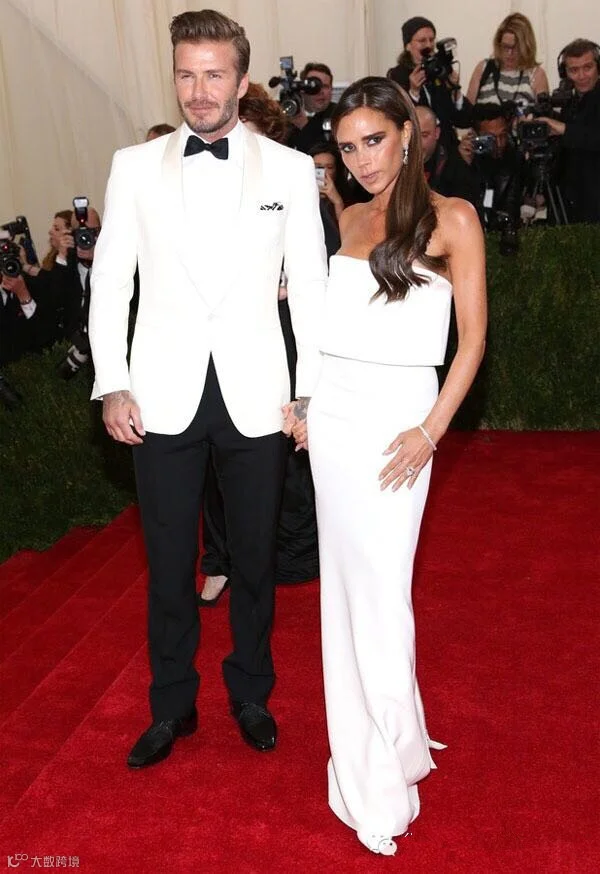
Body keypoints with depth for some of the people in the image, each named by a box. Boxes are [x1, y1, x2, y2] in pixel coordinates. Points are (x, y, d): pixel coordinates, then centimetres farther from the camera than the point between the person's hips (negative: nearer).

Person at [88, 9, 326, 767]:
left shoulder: (290, 168, 2)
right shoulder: (135, 165, 4)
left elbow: (310, 286, 2)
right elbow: (110, 280, 5)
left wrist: (312, 392, -2)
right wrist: (111, 385, -3)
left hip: (254, 395, 0)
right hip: (164, 398, 1)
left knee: (254, 557, 12)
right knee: (169, 563, 10)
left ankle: (251, 696, 34)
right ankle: (171, 706, 30)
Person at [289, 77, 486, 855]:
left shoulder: (451, 220, -3)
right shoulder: (350, 219, 13)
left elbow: (473, 338, -6)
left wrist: (431, 430, -14)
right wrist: (305, 402, 10)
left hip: (392, 418, -5)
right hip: (331, 412, 6)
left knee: (379, 587, -3)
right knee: (344, 578, 10)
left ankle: (384, 778, 14)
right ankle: (362, 735, 29)